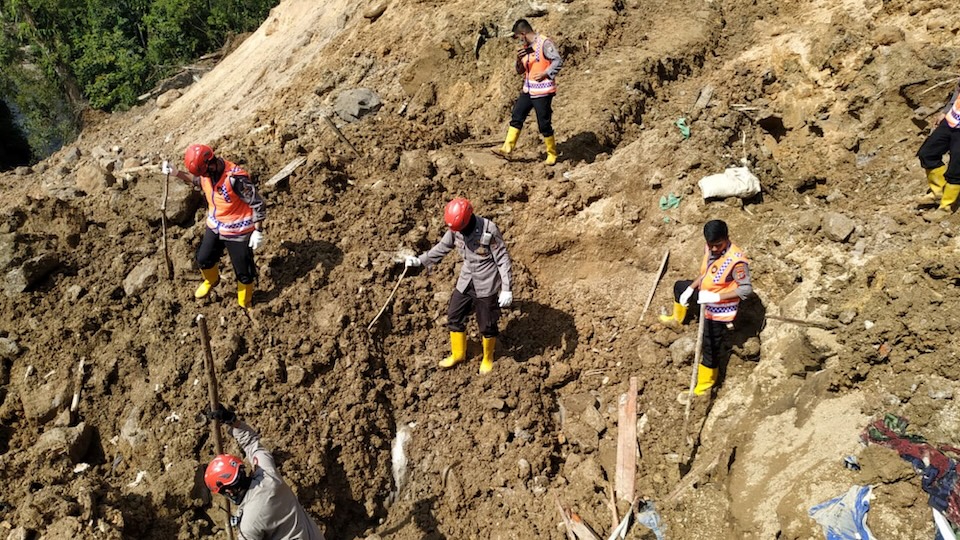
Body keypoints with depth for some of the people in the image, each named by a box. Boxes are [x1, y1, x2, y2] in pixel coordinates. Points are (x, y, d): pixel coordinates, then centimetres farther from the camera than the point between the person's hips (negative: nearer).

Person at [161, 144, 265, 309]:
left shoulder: (236, 179, -33)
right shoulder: (207, 171, -10)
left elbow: (258, 204, -24)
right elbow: (199, 181, 16)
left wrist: (258, 231, -20)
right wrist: (177, 173, 2)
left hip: (237, 232, -7)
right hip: (214, 226, 7)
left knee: (243, 272, 7)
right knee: (203, 259, 21)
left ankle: (245, 306, 29)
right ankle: (211, 281, 55)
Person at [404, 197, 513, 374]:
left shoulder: (489, 230, -24)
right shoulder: (455, 228, -7)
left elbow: (503, 260, -18)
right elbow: (442, 247, 11)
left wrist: (506, 289, -19)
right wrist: (420, 261, 6)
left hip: (486, 285, -5)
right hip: (465, 282, 6)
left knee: (487, 325, 8)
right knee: (454, 317, 14)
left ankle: (488, 358, 34)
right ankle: (458, 354, 37)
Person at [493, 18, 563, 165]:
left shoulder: (544, 43, -11)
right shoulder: (524, 48, 12)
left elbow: (558, 61, -15)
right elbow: (520, 71, 15)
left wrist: (545, 74, -21)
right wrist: (519, 59, -4)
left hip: (543, 92, -8)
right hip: (527, 90, 8)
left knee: (544, 124, -1)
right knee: (516, 117, 5)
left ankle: (552, 155, 13)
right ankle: (507, 148, 11)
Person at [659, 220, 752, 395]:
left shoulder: (737, 261, -35)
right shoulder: (710, 249, -11)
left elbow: (746, 289, -30)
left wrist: (715, 297, -34)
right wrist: (690, 289, -2)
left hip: (719, 310, -8)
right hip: (706, 294, 8)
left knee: (711, 348, 4)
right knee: (679, 287, 30)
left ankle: (704, 385, 22)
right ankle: (677, 319, 58)